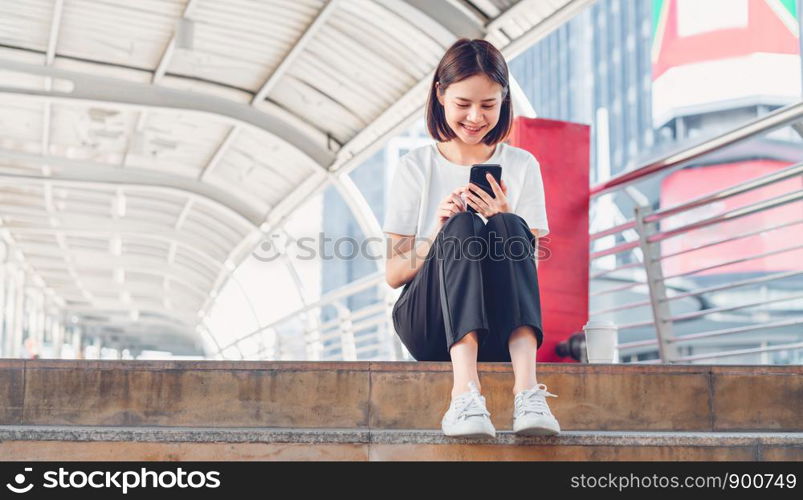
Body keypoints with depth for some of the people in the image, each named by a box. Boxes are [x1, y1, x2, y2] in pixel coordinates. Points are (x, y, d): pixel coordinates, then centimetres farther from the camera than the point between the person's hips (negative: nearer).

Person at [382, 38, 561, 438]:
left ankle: (526, 388, -45)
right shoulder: (415, 168, 7)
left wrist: (505, 222, -15)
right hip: (429, 325, -1)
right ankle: (465, 391, -48)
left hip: (499, 327, 1)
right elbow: (393, 275, 3)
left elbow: (529, 263, 5)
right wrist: (437, 236, -16)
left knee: (510, 227, -28)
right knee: (462, 227, -30)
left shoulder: (522, 166, 10)